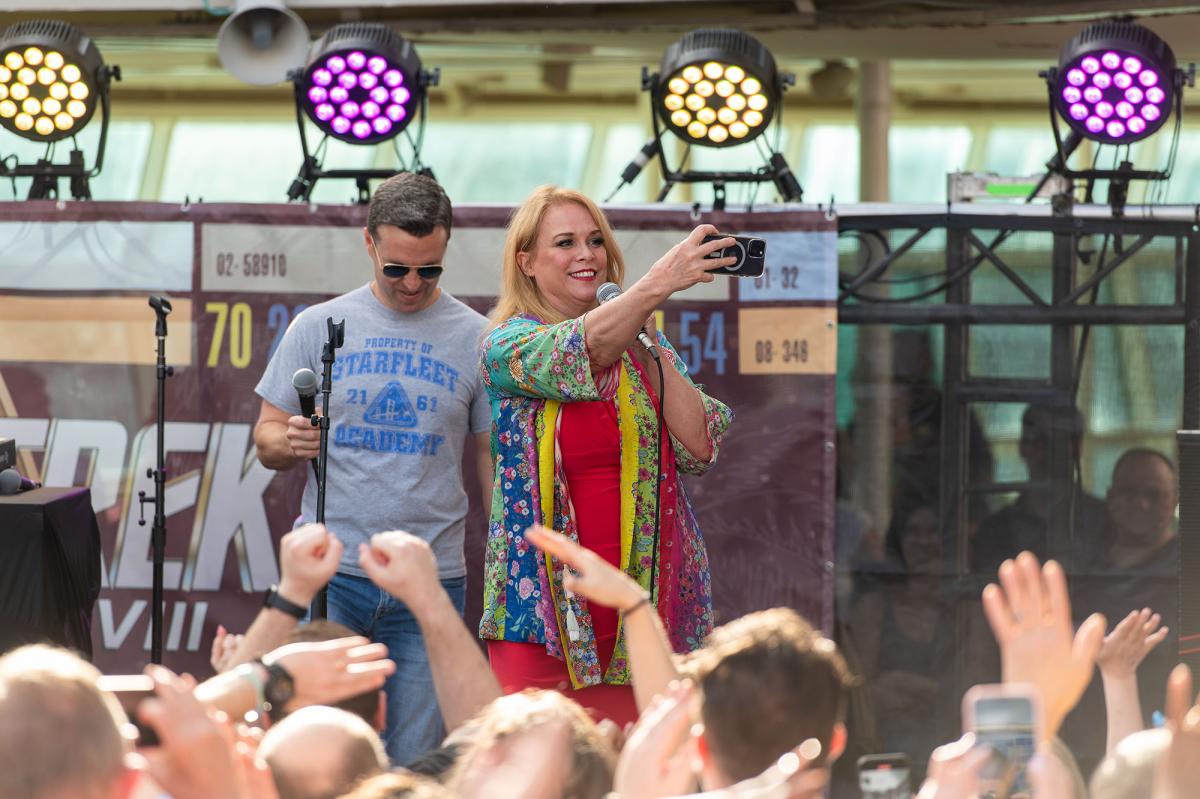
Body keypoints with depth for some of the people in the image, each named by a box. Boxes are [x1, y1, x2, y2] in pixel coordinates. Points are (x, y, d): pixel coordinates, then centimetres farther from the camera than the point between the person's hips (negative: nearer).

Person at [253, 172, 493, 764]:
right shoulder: (319, 327, 6)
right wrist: (291, 442, -14)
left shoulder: (476, 339, 6)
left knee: (414, 761, 1)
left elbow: (494, 461, 9)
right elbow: (266, 439, 10)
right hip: (329, 571, 0)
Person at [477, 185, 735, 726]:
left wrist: (652, 352, -8)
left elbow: (699, 449, 0)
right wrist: (659, 283, -38)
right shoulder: (506, 345, 0)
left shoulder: (642, 344, 11)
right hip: (545, 595, -3)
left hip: (641, 593, 3)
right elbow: (577, 352, -23)